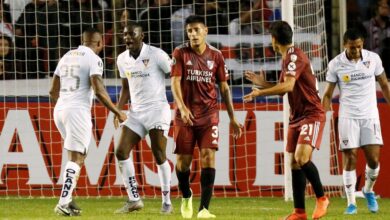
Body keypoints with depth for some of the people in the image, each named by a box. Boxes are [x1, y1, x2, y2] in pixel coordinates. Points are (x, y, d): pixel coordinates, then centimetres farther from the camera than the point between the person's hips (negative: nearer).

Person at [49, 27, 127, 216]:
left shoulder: (67, 57, 16)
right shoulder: (93, 60, -5)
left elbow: (53, 91, 20)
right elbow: (99, 91, -15)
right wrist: (118, 113, -6)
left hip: (59, 109, 7)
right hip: (78, 111, -7)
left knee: (78, 154, 20)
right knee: (76, 158, -4)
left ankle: (67, 198, 10)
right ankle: (63, 204, -13)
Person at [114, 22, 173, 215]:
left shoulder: (156, 55, -11)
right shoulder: (122, 59, 8)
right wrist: (118, 109, 6)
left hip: (157, 110, -6)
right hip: (136, 112, 6)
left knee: (159, 155, -8)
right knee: (121, 152, -5)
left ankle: (167, 202, 3)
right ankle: (134, 200, 1)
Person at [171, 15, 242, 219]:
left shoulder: (215, 55, 4)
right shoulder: (180, 53, -2)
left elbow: (224, 87, 10)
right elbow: (175, 82, -10)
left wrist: (232, 118, 10)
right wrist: (182, 107, -27)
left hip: (209, 114, 1)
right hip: (185, 115, -1)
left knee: (208, 156, -13)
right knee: (183, 160, 3)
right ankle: (186, 196, 33)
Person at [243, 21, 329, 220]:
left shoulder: (295, 56, -16)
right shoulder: (286, 59, 14)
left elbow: (287, 86, -29)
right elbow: (283, 88, 25)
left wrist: (260, 92, -25)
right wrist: (262, 83, 13)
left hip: (312, 115, -10)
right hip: (297, 117, 10)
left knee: (302, 157, -24)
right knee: (294, 163, 5)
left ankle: (321, 198, -8)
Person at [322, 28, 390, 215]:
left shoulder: (373, 58, -1)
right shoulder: (335, 64, -5)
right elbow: (328, 94, 3)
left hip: (370, 115, 1)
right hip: (348, 117, -1)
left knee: (373, 159, -5)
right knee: (349, 159, -6)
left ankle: (368, 191, 23)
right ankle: (351, 203, 2)